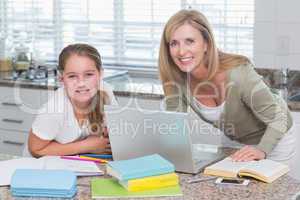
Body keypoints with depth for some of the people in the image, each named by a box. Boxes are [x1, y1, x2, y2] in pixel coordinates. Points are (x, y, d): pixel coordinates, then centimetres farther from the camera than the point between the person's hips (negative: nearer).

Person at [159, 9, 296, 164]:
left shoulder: (236, 73, -37)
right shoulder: (178, 76, -22)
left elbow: (279, 118, -32)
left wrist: (261, 150, -49)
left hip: (272, 140, -4)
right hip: (233, 139, 4)